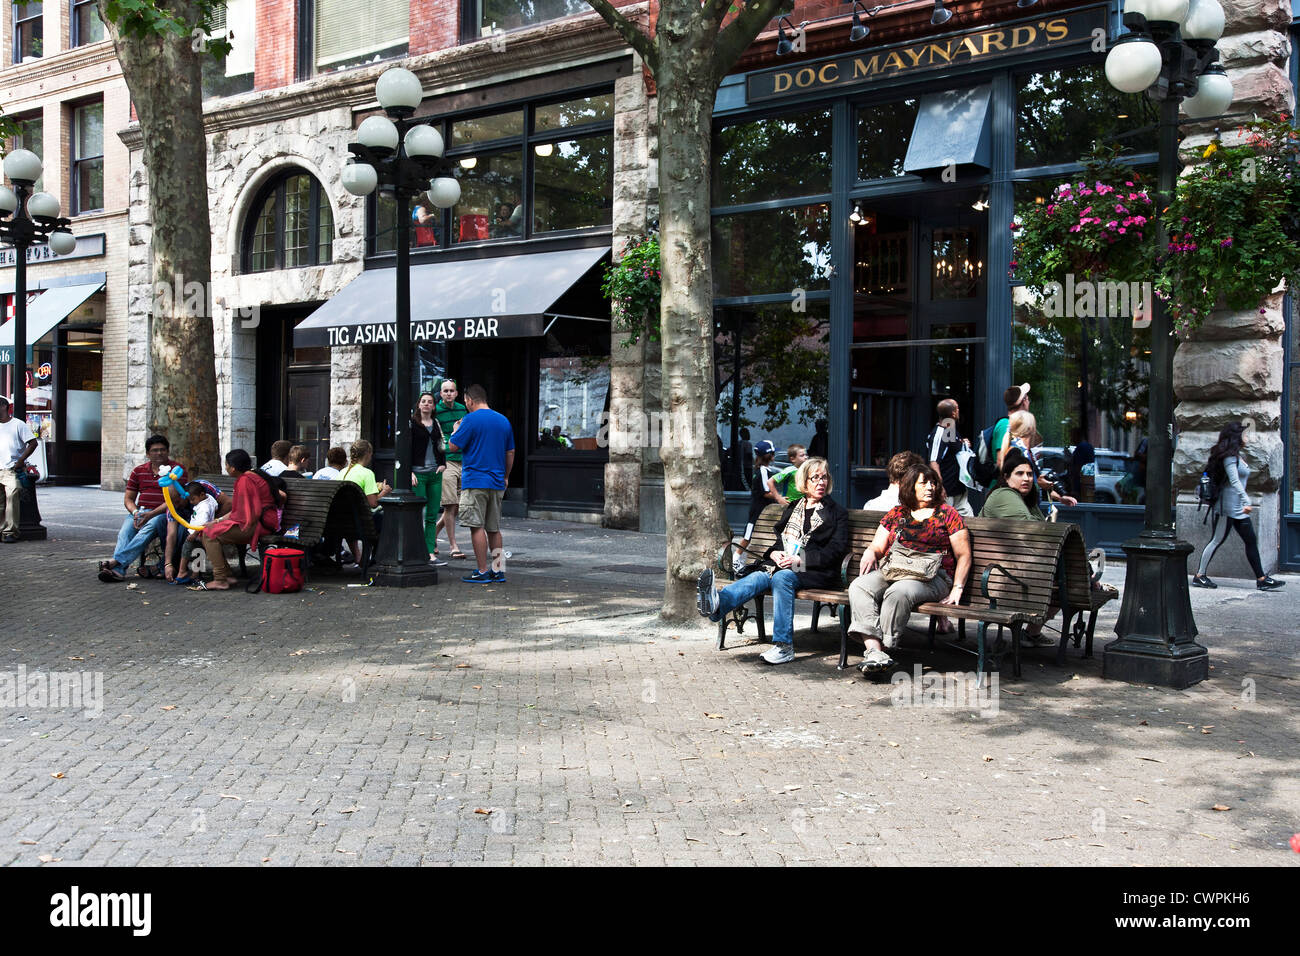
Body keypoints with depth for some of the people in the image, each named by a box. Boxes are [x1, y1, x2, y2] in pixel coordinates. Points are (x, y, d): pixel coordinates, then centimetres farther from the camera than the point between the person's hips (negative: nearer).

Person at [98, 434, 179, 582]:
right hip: (140, 511, 4)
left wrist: (152, 514, -19)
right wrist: (135, 513, -7)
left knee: (148, 529, -36)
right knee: (125, 533, -28)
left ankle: (117, 561, -46)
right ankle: (118, 570, -45)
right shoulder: (138, 471, 18)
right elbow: (128, 499, 17)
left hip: (163, 513, -4)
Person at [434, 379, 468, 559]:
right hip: (445, 462, -6)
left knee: (458, 506, 8)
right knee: (450, 506, -6)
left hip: (463, 462, 6)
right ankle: (453, 546, -1)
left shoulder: (462, 409, 14)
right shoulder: (435, 411, -4)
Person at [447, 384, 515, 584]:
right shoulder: (503, 420, 12)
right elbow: (510, 452, 16)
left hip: (475, 482, -7)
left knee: (477, 527, -4)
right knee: (494, 528, 12)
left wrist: (456, 430, 12)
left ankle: (483, 572, -5)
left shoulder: (471, 420, -9)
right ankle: (498, 571, 12)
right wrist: (505, 477, 25)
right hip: (497, 483, 7)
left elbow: (453, 446, -7)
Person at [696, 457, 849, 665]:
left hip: (814, 571, -4)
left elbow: (836, 551, -1)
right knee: (757, 577, -28)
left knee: (782, 577, -36)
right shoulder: (792, 508, 26)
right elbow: (779, 538, 24)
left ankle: (784, 646, -42)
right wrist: (775, 553, -1)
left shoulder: (837, 513, 11)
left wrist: (800, 560, -12)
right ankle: (716, 605, -60)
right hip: (784, 563, 4)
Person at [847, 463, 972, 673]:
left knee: (899, 591, -37)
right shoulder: (896, 513, 21)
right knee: (858, 587, -27)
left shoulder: (946, 513, 12)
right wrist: (870, 553, -6)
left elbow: (963, 555, 8)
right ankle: (874, 650, -40)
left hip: (932, 576, -3)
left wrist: (957, 589, -4)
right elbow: (877, 547, 20)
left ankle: (884, 647, -31)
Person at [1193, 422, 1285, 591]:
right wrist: (1246, 501, -27)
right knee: (1217, 540, -5)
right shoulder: (1230, 457, -13)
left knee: (1251, 541, 6)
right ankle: (1199, 576, 1)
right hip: (1227, 507, -10)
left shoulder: (1237, 456, 17)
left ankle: (1262, 579, 7)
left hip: (1238, 509, 10)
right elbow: (1234, 481, -21)